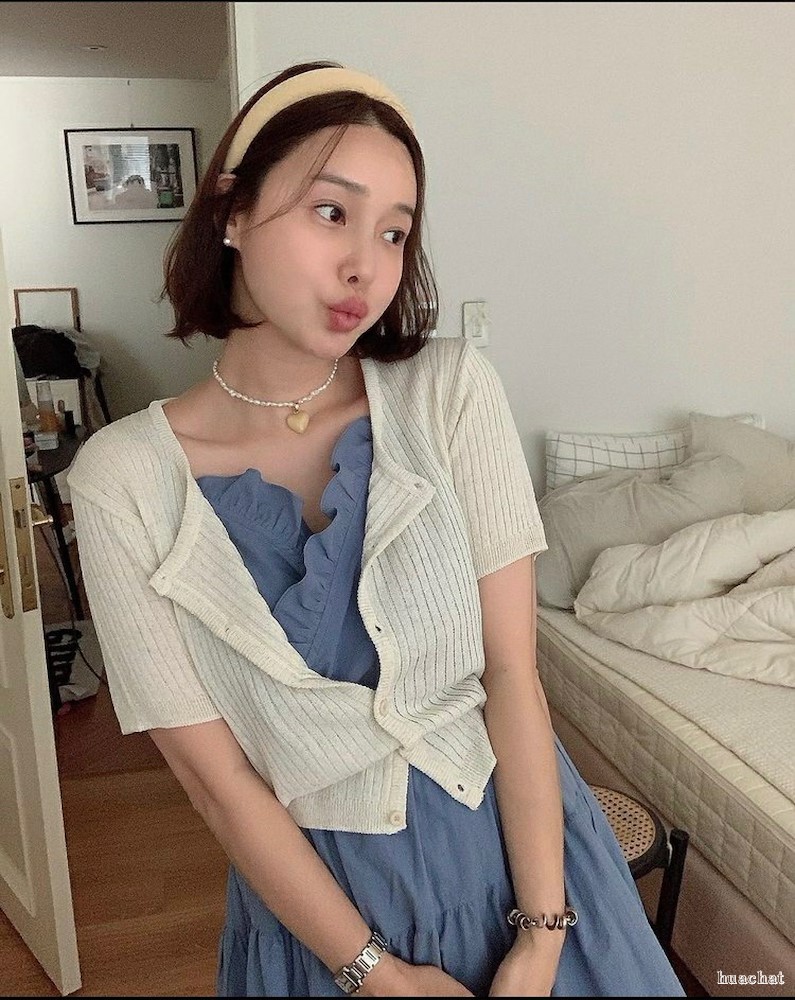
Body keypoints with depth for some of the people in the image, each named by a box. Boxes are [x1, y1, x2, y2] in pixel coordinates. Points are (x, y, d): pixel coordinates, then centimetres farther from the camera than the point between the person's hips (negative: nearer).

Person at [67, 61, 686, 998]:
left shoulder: (450, 391, -13)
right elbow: (214, 774, -12)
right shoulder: (124, 478, -15)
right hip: (312, 886, 0)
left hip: (515, 839, 1)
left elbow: (511, 674, -13)